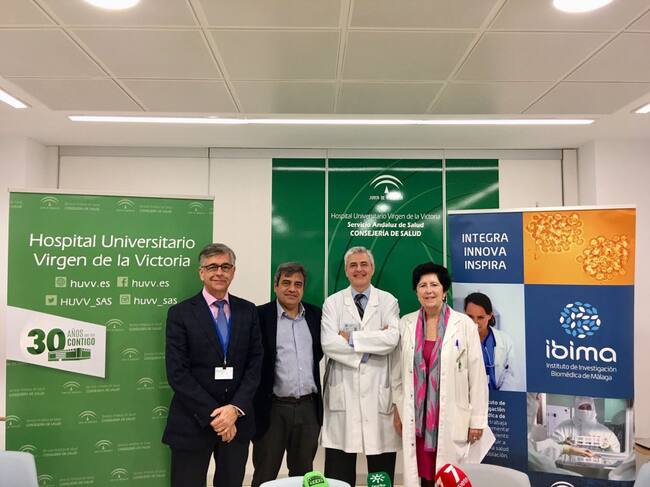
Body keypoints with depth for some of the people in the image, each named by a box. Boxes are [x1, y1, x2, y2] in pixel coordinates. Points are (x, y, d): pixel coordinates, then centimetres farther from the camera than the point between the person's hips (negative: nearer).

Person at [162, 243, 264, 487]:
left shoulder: (248, 311, 4)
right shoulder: (180, 313, -5)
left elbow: (255, 364, 0)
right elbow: (177, 373, -10)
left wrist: (235, 408, -12)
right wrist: (213, 414, -14)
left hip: (238, 420, 3)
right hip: (193, 422, -2)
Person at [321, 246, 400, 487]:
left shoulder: (388, 301, 6)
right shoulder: (332, 303, 6)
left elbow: (391, 339, -12)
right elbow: (328, 344, -9)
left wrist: (351, 337, -10)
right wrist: (373, 343, -11)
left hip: (378, 393, 0)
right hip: (343, 392, 0)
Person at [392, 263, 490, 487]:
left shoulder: (464, 324, -6)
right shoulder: (405, 324, 3)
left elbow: (477, 375, -4)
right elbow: (398, 371, 9)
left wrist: (477, 419, -3)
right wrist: (397, 409, 9)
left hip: (452, 417, -2)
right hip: (416, 416, 2)